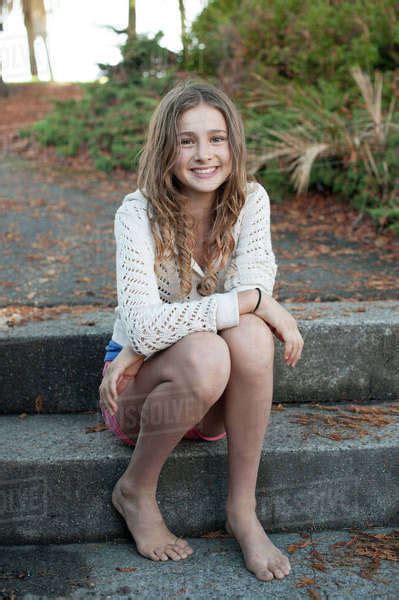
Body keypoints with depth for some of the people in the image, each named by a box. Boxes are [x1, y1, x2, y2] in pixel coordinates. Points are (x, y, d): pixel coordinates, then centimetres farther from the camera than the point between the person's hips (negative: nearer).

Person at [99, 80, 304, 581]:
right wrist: (254, 301, -30)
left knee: (250, 336, -30)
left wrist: (147, 345, -24)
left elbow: (256, 286, -19)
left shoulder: (250, 200, -7)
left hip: (215, 400, 3)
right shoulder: (138, 214, -17)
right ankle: (135, 491, -8)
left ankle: (242, 509, -16)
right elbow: (142, 324, -28)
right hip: (138, 390, -2)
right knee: (204, 356, -35)